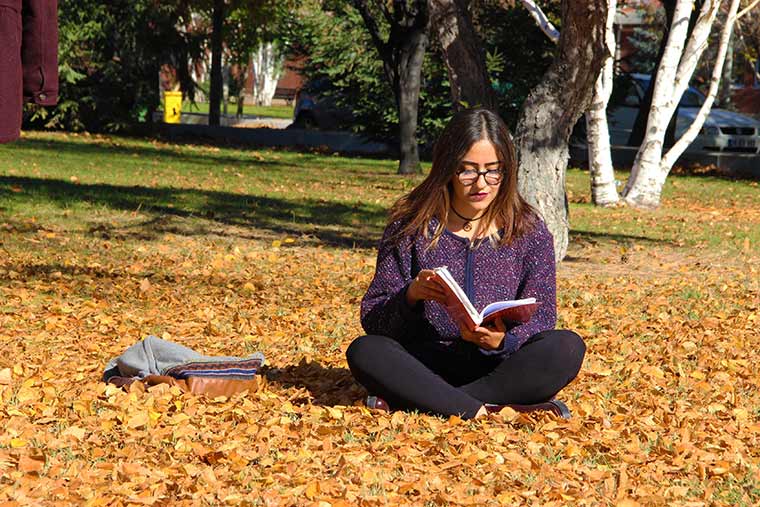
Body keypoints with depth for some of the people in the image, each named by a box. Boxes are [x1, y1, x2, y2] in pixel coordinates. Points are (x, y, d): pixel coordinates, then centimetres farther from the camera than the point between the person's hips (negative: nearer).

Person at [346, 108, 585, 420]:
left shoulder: (529, 232, 4)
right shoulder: (411, 226, 2)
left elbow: (541, 320, 0)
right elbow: (372, 319, 0)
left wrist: (504, 340, -24)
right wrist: (410, 295, -23)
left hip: (499, 366, 1)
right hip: (426, 364, -1)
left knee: (567, 348, -27)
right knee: (364, 351, -29)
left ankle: (426, 402, -28)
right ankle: (483, 412, -34)